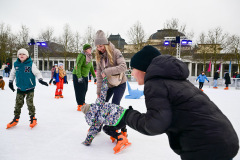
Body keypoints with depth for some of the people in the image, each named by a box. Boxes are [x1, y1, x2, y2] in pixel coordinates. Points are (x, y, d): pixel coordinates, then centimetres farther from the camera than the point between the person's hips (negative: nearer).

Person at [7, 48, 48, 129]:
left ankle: (33, 118, 12)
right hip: (20, 88, 4)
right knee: (18, 103, 8)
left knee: (30, 103, -4)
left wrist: (40, 80, -24)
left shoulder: (31, 64, -11)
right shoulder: (16, 64, 2)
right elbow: (12, 73, 16)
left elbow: (37, 72, -10)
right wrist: (10, 82, 20)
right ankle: (16, 119, 23)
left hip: (30, 88, -4)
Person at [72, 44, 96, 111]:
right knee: (80, 90, -7)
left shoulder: (89, 57, 9)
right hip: (77, 76, -8)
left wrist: (94, 75, 21)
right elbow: (78, 66, -26)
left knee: (84, 90, 12)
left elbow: (91, 67, 19)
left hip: (85, 76, 8)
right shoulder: (82, 56, -19)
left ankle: (82, 103, 27)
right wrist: (79, 77, -32)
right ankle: (80, 105, 0)